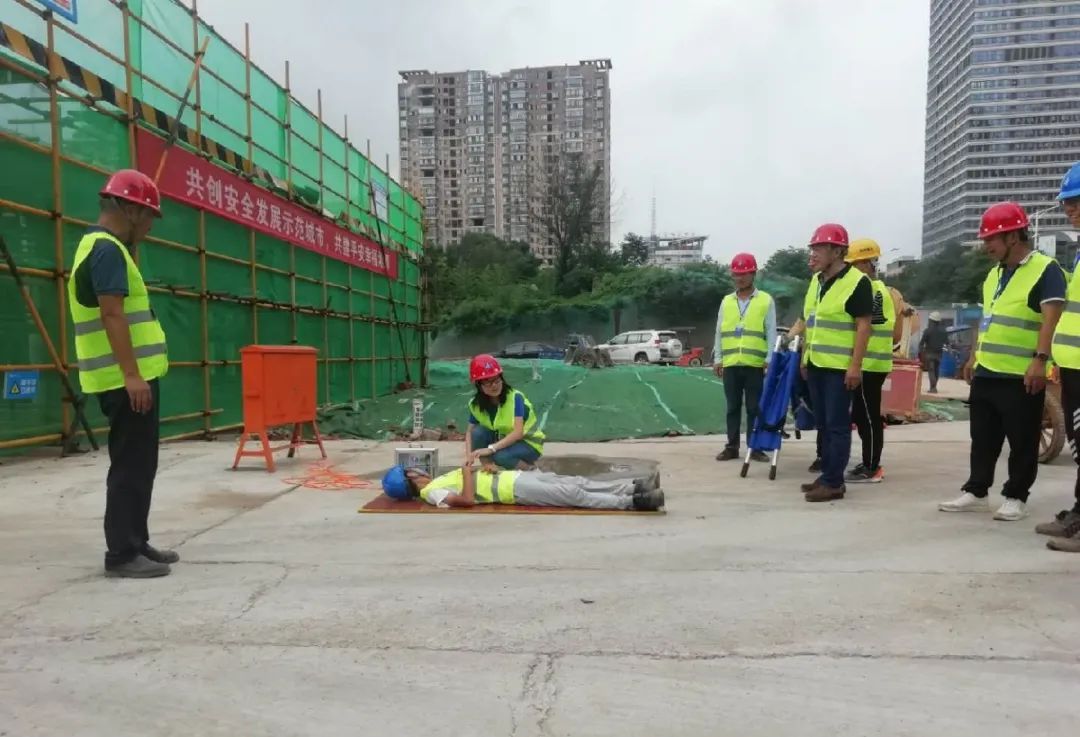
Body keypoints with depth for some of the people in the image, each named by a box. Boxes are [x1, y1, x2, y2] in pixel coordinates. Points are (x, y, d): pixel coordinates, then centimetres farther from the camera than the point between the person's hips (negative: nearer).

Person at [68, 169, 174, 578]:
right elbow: (112, 315, -22)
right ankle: (121, 553, 2)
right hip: (128, 380, -10)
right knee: (132, 466, -5)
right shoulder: (108, 250, -13)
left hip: (132, 378, 10)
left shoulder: (101, 246, 19)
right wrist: (131, 374, -25)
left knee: (138, 464, 15)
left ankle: (135, 543, 23)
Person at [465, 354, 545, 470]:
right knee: (478, 432, -21)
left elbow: (518, 432, -32)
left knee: (500, 456, -33)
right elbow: (470, 432, -5)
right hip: (504, 441, 5)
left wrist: (490, 448, -39)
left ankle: (530, 468, -6)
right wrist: (469, 456, -25)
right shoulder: (475, 404, -10)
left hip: (528, 444, -5)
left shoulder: (515, 398, -25)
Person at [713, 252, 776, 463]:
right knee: (733, 407, 7)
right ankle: (732, 447, 14)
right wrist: (717, 359, 6)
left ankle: (755, 447, 11)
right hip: (730, 364, 3)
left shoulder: (766, 301, 4)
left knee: (754, 408, 3)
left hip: (755, 365, -3)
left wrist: (769, 360, -8)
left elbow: (771, 333, 0)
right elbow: (719, 332, 12)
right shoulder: (726, 301, 12)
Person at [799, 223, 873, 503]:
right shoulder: (816, 280, 13)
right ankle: (827, 475, 21)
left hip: (840, 367, -8)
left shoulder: (857, 282, -10)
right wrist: (805, 357, 18)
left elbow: (863, 326, -13)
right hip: (816, 365, 8)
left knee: (837, 425, -3)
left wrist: (856, 365, -18)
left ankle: (834, 483, 2)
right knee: (823, 424, 12)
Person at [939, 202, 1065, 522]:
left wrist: (1039, 359, -26)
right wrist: (974, 356, 20)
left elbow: (1051, 319, -18)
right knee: (983, 439, 13)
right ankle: (976, 493, 22)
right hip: (986, 373, 8)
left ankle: (1015, 498, 13)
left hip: (1021, 376, -8)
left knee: (1022, 443, 3)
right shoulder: (994, 274, 16)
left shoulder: (1045, 270, -9)